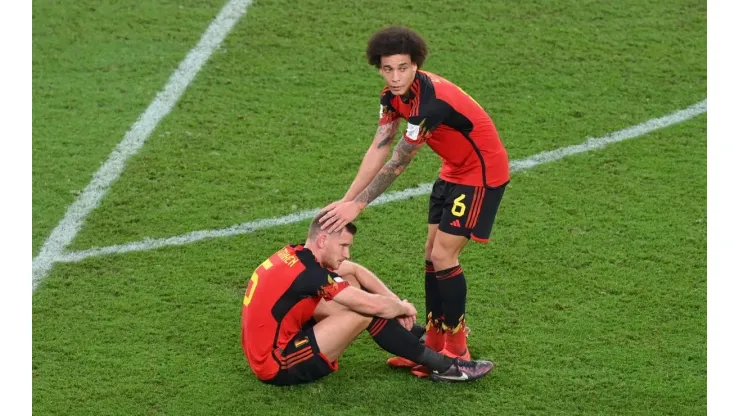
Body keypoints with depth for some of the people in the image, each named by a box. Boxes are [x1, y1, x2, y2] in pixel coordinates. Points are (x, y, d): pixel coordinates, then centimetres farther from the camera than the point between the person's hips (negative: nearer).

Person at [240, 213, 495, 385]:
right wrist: (404, 308, -1)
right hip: (278, 367, -9)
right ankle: (443, 366, -6)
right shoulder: (308, 274, -24)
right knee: (366, 312, -17)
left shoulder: (297, 255, 3)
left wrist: (396, 301, 4)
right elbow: (375, 305, -23)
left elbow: (355, 270, 15)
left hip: (267, 346, 9)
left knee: (350, 283, 8)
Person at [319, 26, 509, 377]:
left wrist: (357, 206, -20)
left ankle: (456, 351, 4)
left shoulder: (430, 101, -33)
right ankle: (434, 345, 18)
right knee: (432, 253, 8)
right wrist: (345, 200, -8)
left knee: (443, 256, -9)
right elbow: (378, 151, -3)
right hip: (454, 170, 9)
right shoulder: (394, 95, -6)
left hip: (482, 172, -9)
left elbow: (397, 163, -27)